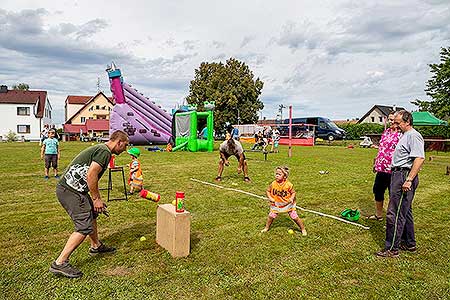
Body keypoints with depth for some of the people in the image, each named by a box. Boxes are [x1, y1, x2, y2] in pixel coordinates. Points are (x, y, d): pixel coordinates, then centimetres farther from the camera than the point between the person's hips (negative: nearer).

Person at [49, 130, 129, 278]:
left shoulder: (99, 149, 21)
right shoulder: (105, 151, -12)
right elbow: (91, 175, -21)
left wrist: (98, 200, 24)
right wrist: (96, 199, -11)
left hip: (68, 188, 11)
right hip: (70, 191, -11)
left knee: (92, 213, 23)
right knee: (85, 227, -10)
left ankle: (96, 246, 38)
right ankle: (59, 263, -5)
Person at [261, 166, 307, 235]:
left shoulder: (288, 184, -21)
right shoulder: (273, 184, -13)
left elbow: (293, 192, -10)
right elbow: (268, 191, 0)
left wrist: (292, 198, -29)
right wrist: (270, 197, -16)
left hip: (288, 204, -2)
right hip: (276, 204, 2)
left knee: (295, 217, 2)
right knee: (271, 216, 4)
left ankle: (303, 229, 23)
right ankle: (267, 228, 30)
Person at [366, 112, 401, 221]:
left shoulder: (401, 135, -13)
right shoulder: (386, 132, 12)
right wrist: (376, 162, 21)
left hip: (392, 170, -9)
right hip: (381, 168, 9)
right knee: (377, 190, 18)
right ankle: (378, 215, 34)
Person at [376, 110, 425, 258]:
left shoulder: (413, 136, -14)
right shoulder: (404, 135, 19)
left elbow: (419, 159, -24)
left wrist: (409, 180, -27)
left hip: (405, 176, -11)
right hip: (399, 174, 11)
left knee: (395, 214, -8)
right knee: (405, 212, 18)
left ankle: (391, 249, 0)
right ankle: (409, 243, 31)